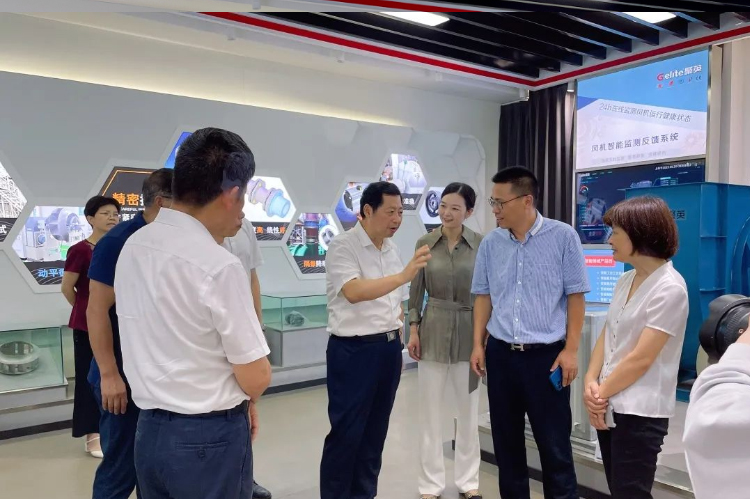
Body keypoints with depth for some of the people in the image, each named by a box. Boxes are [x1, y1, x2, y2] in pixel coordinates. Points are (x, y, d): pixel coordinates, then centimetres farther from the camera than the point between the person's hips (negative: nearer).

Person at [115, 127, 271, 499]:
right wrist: (243, 397, 6)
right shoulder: (219, 266, -23)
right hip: (208, 437, -7)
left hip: (150, 429, 7)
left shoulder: (133, 246, 0)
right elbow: (256, 379, -17)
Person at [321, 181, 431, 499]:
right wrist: (405, 274, -37)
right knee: (346, 434, 2)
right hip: (353, 350, -7)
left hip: (388, 349, 7)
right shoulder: (342, 246, -13)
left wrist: (397, 345, 15)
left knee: (375, 432, 15)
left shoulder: (392, 250, 9)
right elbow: (354, 292, -29)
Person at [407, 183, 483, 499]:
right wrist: (413, 329, -1)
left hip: (469, 330, 0)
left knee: (468, 408, 11)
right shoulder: (425, 243, -1)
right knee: (430, 409, 7)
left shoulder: (481, 244, -4)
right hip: (433, 329, 1)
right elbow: (416, 290, 4)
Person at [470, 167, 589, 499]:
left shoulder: (563, 237, -7)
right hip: (501, 354, 4)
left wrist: (571, 350, -8)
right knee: (506, 441, 15)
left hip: (547, 355, -3)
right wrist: (478, 345, 7)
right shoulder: (490, 243, 3)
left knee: (554, 445, 6)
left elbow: (575, 296, -5)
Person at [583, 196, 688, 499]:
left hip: (639, 412, -8)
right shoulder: (626, 280, 9)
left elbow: (641, 359, -19)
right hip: (609, 407, 8)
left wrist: (601, 393, -9)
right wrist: (591, 383, -5)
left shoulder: (669, 288, -16)